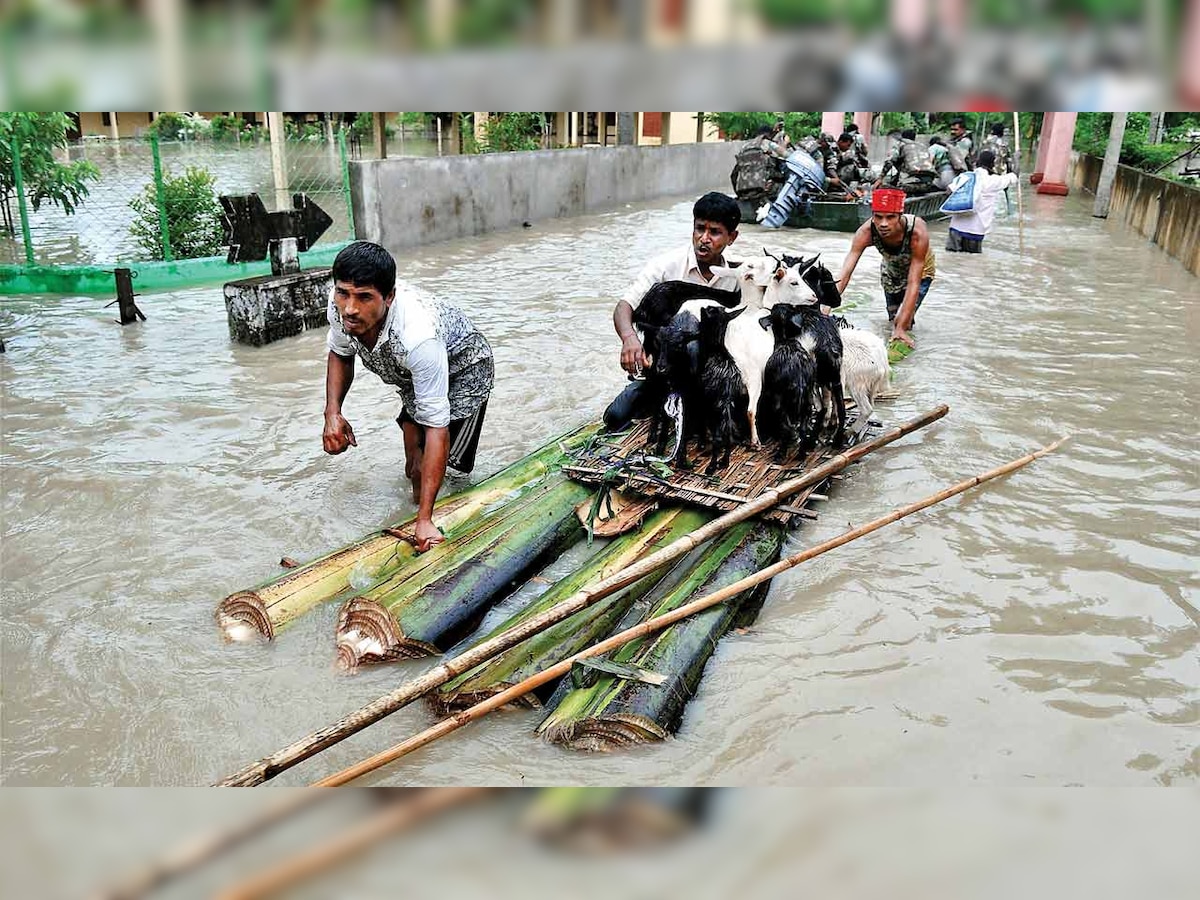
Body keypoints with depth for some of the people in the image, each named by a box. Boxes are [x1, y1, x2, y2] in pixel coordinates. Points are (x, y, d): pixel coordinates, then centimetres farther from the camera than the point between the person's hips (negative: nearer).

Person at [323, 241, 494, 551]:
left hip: (463, 370, -6)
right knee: (414, 468, 10)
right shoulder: (340, 306, -29)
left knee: (422, 469, -11)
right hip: (412, 373, 6)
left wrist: (425, 520, -43)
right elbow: (340, 354, -3)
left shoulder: (418, 336, -47)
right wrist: (332, 413, -21)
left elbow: (436, 426, -42)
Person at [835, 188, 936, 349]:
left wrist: (901, 328, -42)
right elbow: (845, 273, -40)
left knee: (905, 322, -12)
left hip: (920, 269, -2)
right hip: (890, 268, 3)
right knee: (894, 319, 13)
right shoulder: (866, 231, -37)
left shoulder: (917, 232, -42)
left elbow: (914, 283, -39)